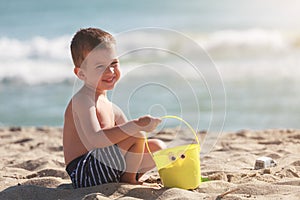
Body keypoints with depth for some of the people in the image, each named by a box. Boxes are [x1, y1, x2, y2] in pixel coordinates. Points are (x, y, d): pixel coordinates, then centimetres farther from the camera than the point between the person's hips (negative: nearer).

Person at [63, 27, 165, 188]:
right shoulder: (82, 100, -16)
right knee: (136, 135, -22)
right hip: (85, 173, -10)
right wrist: (136, 125, -35)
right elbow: (94, 141, -32)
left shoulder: (106, 103, 15)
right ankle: (128, 179, -3)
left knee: (157, 147, 11)